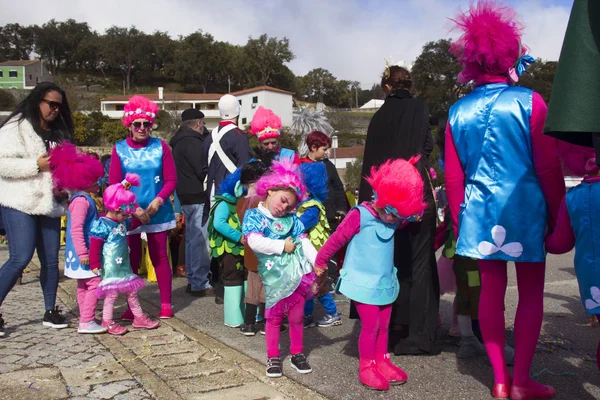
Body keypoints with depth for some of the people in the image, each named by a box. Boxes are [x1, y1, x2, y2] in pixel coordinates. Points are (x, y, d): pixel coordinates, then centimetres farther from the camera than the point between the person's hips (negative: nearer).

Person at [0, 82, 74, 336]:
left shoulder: (58, 133, 17)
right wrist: (36, 165, -19)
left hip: (49, 204, 7)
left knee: (51, 259, 6)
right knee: (20, 258, -13)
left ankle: (50, 311, 16)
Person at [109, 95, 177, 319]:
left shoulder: (160, 147, -2)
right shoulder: (119, 149, -1)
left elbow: (171, 180, -2)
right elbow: (113, 184, -2)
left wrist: (156, 203, -15)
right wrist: (133, 209, -11)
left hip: (158, 212, 0)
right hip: (129, 214, 0)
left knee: (159, 256, 6)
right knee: (132, 258, 7)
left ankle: (166, 303, 14)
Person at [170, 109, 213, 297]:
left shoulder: (179, 141, 15)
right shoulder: (193, 142, -16)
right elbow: (202, 170, -20)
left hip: (186, 196, 10)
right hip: (197, 197, -10)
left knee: (192, 239, 16)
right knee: (201, 241, -6)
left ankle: (192, 280, 24)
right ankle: (200, 284, -2)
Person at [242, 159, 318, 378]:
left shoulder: (291, 219, 10)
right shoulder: (254, 215, -2)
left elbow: (304, 242, 3)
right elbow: (255, 242, -17)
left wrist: (317, 263, -9)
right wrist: (282, 246, -12)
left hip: (298, 273, 4)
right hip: (275, 277, -3)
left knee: (296, 316, 12)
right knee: (274, 317, 8)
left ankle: (297, 354, 30)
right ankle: (273, 357, 24)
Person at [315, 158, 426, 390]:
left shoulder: (394, 219, 2)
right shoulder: (359, 216, -18)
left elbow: (413, 216, 22)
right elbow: (336, 240, -10)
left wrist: (415, 213, -1)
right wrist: (320, 262, -1)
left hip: (386, 282, 7)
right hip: (364, 283, -6)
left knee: (383, 326, 13)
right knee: (371, 326, -3)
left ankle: (382, 362, 26)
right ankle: (366, 368, 11)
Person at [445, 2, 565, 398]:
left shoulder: (458, 111, 3)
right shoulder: (529, 101, -7)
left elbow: (453, 175, 5)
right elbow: (548, 168, -6)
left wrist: (459, 219, 14)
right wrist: (558, 216, 3)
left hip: (480, 210, 3)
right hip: (524, 208, -3)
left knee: (491, 290, 9)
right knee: (531, 292, 7)